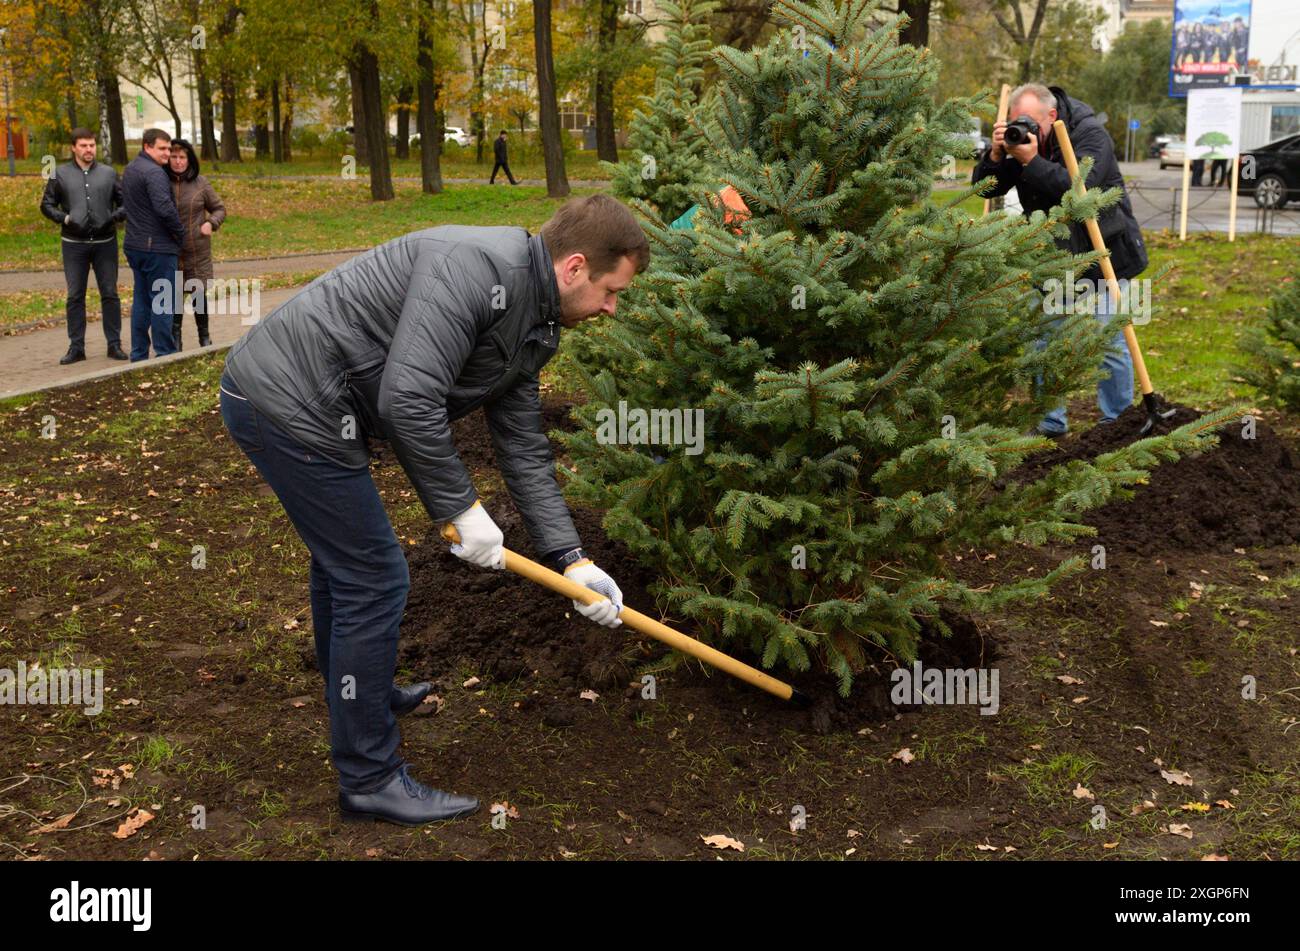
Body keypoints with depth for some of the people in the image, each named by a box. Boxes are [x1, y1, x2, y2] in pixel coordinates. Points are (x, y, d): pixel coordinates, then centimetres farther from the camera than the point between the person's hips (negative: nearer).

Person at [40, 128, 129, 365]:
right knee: (75, 296, 3)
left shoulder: (109, 173, 5)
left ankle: (114, 344, 12)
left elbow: (125, 202, 9)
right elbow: (46, 205, 7)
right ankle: (76, 346, 10)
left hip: (105, 242, 0)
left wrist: (115, 217, -10)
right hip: (74, 244, 0)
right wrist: (64, 218, -9)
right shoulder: (60, 174, 3)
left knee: (110, 294, 4)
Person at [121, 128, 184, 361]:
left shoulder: (130, 170, 16)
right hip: (158, 247, -9)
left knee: (141, 300, 13)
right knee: (162, 301, -4)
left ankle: (138, 354, 17)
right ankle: (165, 354, 0)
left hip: (135, 245, 9)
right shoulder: (154, 172, -15)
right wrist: (180, 232, -9)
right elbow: (165, 208, -26)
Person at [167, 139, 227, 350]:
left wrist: (211, 223, -8)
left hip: (197, 250, 0)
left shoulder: (200, 183, 1)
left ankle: (204, 336, 23)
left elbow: (219, 208, 11)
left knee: (199, 293, 6)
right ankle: (175, 339, 16)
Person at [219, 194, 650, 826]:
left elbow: (524, 450, 13)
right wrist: (461, 508, -19)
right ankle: (370, 780, 10)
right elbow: (408, 398, -30)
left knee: (342, 552, 29)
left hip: (276, 395, 11)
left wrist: (571, 559, 9)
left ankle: (351, 690, 54)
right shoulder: (480, 264, -22)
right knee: (374, 579, -3)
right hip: (289, 401, -11)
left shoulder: (532, 330, 9)